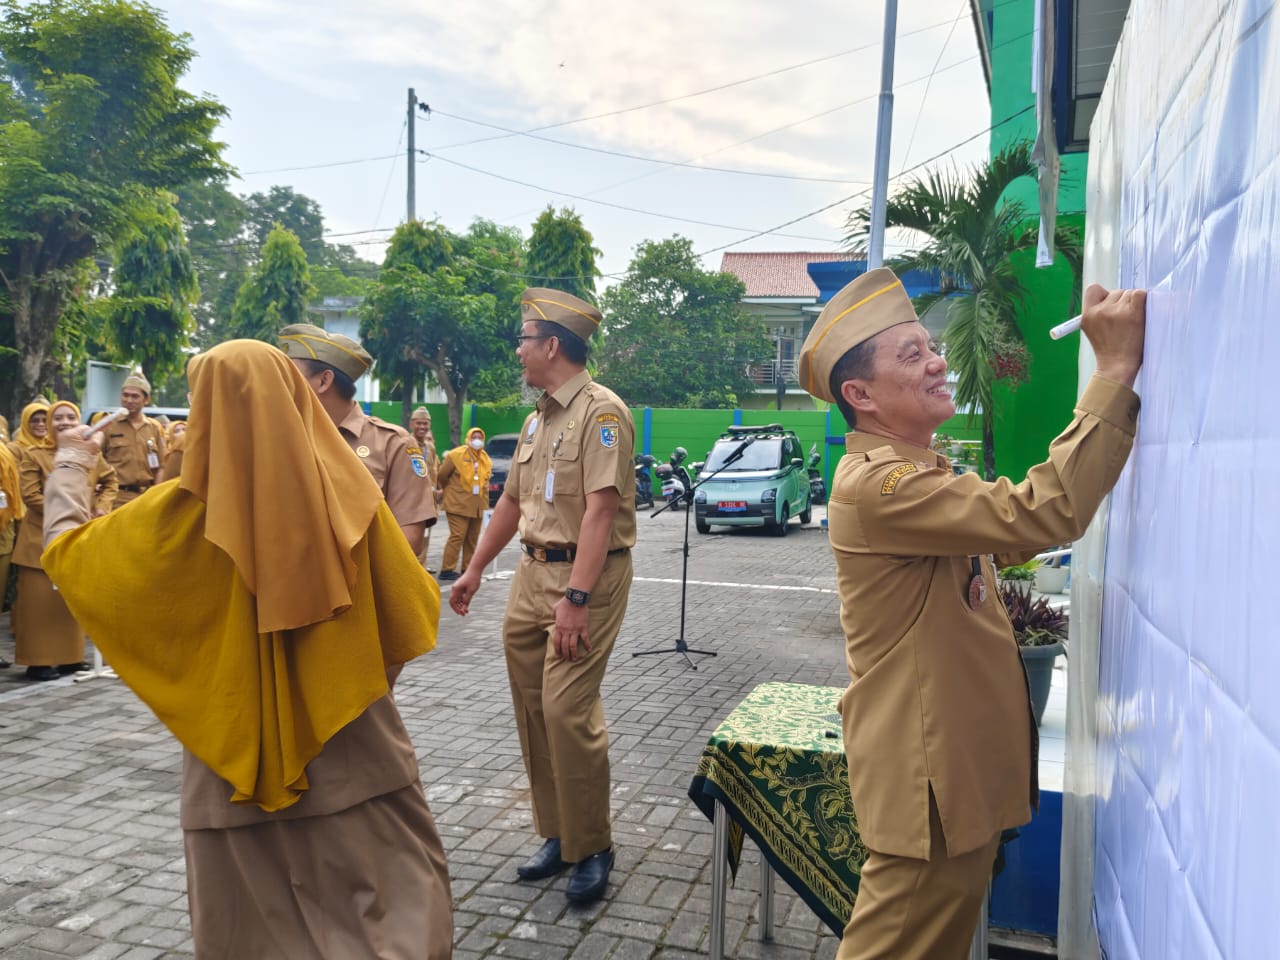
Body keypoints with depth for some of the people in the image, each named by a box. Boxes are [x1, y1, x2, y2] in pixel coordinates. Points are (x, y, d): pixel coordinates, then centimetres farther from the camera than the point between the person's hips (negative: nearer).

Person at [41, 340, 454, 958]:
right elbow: (416, 609, -3)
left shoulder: (185, 510, -11)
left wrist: (71, 462, 22)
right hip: (355, 755, 1)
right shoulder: (349, 494, -8)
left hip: (241, 761, 0)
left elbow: (64, 550, 6)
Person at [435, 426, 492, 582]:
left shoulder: (485, 459, 10)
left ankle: (467, 568, 19)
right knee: (457, 536, -11)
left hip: (477, 506, 6)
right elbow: (441, 475, 1)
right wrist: (443, 490, 15)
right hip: (458, 504, -6)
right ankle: (446, 570, -6)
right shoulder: (456, 455, -8)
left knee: (472, 538, 9)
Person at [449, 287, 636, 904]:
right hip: (533, 573, 9)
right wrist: (474, 571, 24)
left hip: (587, 577, -9)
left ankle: (591, 848, 8)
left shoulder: (601, 412, -12)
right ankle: (557, 835, 25)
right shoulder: (538, 419, 16)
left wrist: (575, 599, -27)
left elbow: (600, 510, -21)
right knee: (531, 708, 10)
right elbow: (511, 501, 23)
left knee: (568, 709, -11)